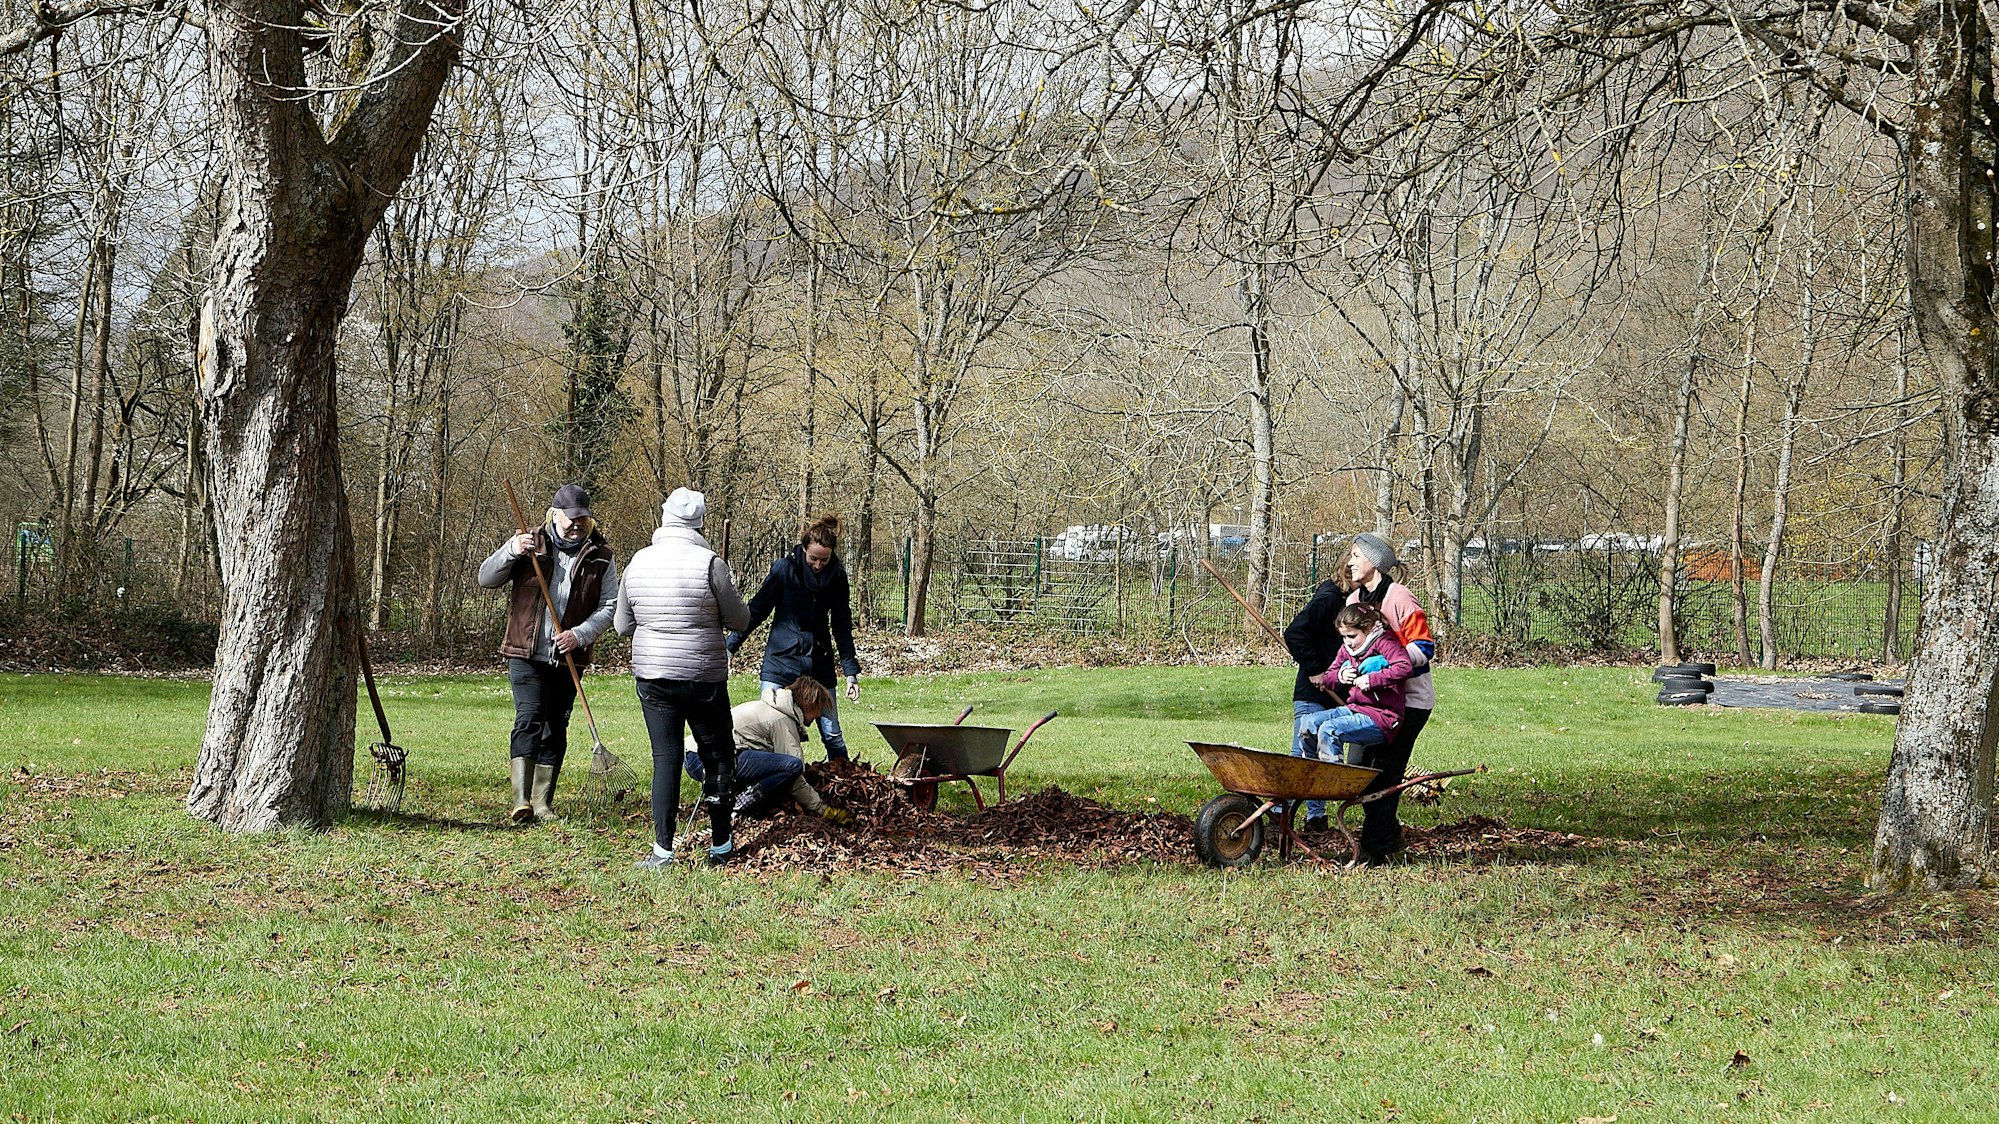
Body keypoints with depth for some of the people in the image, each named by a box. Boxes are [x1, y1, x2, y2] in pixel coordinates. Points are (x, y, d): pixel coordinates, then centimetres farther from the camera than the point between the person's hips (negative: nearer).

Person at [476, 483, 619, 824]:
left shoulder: (600, 556, 4)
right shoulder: (530, 544, 2)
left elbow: (609, 606, 2)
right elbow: (485, 579, 1)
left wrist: (579, 634, -14)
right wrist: (510, 552, -18)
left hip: (568, 659, 2)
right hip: (526, 654, -2)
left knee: (556, 729, 7)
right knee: (529, 719, -15)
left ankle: (543, 802, 15)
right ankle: (521, 799, -21)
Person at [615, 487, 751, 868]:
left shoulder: (638, 563, 0)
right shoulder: (709, 563, -13)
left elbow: (623, 626, 8)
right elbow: (739, 619, -5)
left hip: (651, 676, 3)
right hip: (703, 676, -3)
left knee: (665, 758, 6)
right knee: (717, 757, 10)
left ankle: (662, 849, 0)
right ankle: (721, 846, 16)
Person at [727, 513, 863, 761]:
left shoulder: (837, 577, 0)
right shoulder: (784, 569, -8)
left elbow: (842, 628, 8)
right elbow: (756, 610, -1)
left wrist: (851, 672, 5)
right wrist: (730, 646, -4)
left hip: (819, 666, 2)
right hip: (780, 662, -2)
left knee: (832, 735, 2)